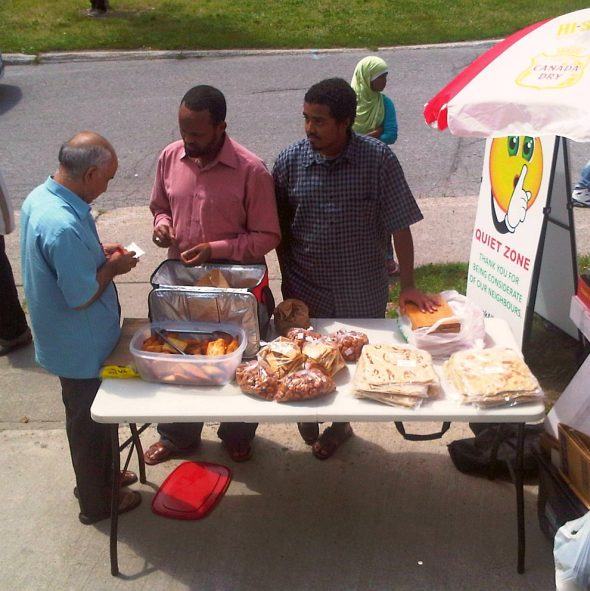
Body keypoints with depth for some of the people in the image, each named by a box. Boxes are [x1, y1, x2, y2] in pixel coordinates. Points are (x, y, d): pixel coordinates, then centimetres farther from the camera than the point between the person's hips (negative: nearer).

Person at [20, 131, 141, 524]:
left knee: (89, 416, 26)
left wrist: (97, 253, 3)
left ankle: (101, 475, 48)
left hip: (70, 340, 9)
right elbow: (82, 296, -28)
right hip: (82, 345, -9)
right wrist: (112, 267, -13)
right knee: (91, 421, 12)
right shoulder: (64, 226, -34)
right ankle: (97, 502, 33)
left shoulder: (39, 197, -3)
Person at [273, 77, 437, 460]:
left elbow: (400, 226, -9)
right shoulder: (289, 161, -8)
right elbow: (279, 228, 2)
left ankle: (341, 421, 42)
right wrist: (288, 279, 3)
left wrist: (408, 286, -8)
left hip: (362, 295, -1)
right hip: (304, 292, 1)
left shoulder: (379, 160, -14)